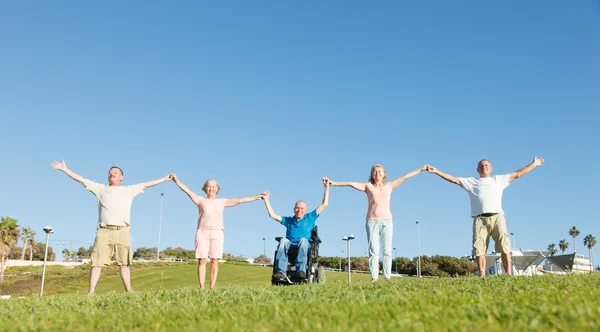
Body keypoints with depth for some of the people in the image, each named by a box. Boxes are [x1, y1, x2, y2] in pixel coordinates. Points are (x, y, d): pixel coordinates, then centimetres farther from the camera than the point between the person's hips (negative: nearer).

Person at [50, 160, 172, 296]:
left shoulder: (128, 190, 19)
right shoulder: (100, 189, 18)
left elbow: (146, 184, 22)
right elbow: (81, 180, 18)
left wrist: (164, 179, 23)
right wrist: (65, 169, 15)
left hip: (122, 231, 0)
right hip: (104, 231, 0)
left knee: (124, 263, 0)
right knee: (97, 263, -7)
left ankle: (129, 291, -1)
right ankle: (91, 292, -9)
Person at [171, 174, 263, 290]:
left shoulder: (222, 202, 14)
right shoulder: (201, 200, 11)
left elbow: (240, 200, 11)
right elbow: (187, 191, 1)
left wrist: (257, 197, 7)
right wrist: (176, 180, -12)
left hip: (217, 233, 1)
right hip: (202, 232, -1)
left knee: (214, 261, -4)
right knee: (202, 261, -6)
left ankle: (212, 288, -3)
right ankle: (202, 288, -7)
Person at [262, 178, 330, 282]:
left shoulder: (310, 218, 24)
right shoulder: (288, 220, 28)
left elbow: (324, 204, 23)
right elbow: (272, 215, 23)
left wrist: (327, 187, 20)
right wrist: (266, 199, 25)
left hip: (304, 246, -1)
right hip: (290, 245, 1)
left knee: (303, 240, -36)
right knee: (284, 240, -33)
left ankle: (301, 271, -52)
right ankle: (280, 273, -50)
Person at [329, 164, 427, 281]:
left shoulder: (389, 186, 15)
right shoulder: (368, 186, 11)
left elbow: (405, 176, 16)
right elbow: (351, 183, 4)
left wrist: (421, 169, 18)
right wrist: (333, 183, -1)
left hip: (387, 221, 1)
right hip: (372, 221, -1)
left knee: (387, 250, -3)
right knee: (373, 251, -6)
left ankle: (387, 277, -4)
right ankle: (374, 277, -8)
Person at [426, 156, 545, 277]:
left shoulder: (499, 179, 24)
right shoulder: (471, 181, 23)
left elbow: (517, 174, 25)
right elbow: (453, 179, 18)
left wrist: (534, 164, 24)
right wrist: (436, 171, 10)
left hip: (497, 216, 0)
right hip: (480, 219, 0)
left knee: (504, 245, -12)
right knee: (479, 248, -9)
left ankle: (509, 273, -12)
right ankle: (482, 275, -8)